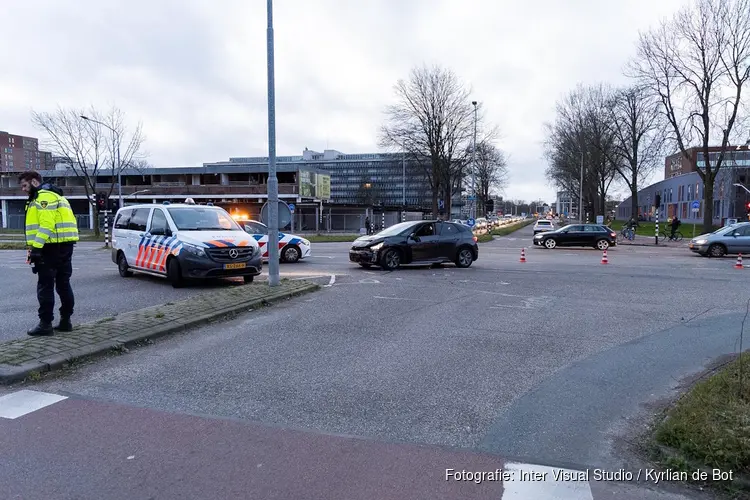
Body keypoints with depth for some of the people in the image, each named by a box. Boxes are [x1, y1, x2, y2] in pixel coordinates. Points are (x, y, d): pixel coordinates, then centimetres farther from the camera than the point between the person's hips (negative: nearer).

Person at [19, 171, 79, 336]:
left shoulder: (44, 197, -10)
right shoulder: (54, 196, 23)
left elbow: (46, 225, -21)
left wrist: (36, 247, -23)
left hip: (52, 247, -10)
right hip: (65, 245, 10)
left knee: (45, 285, -4)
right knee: (63, 284, 12)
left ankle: (45, 324, -1)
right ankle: (65, 321, 17)